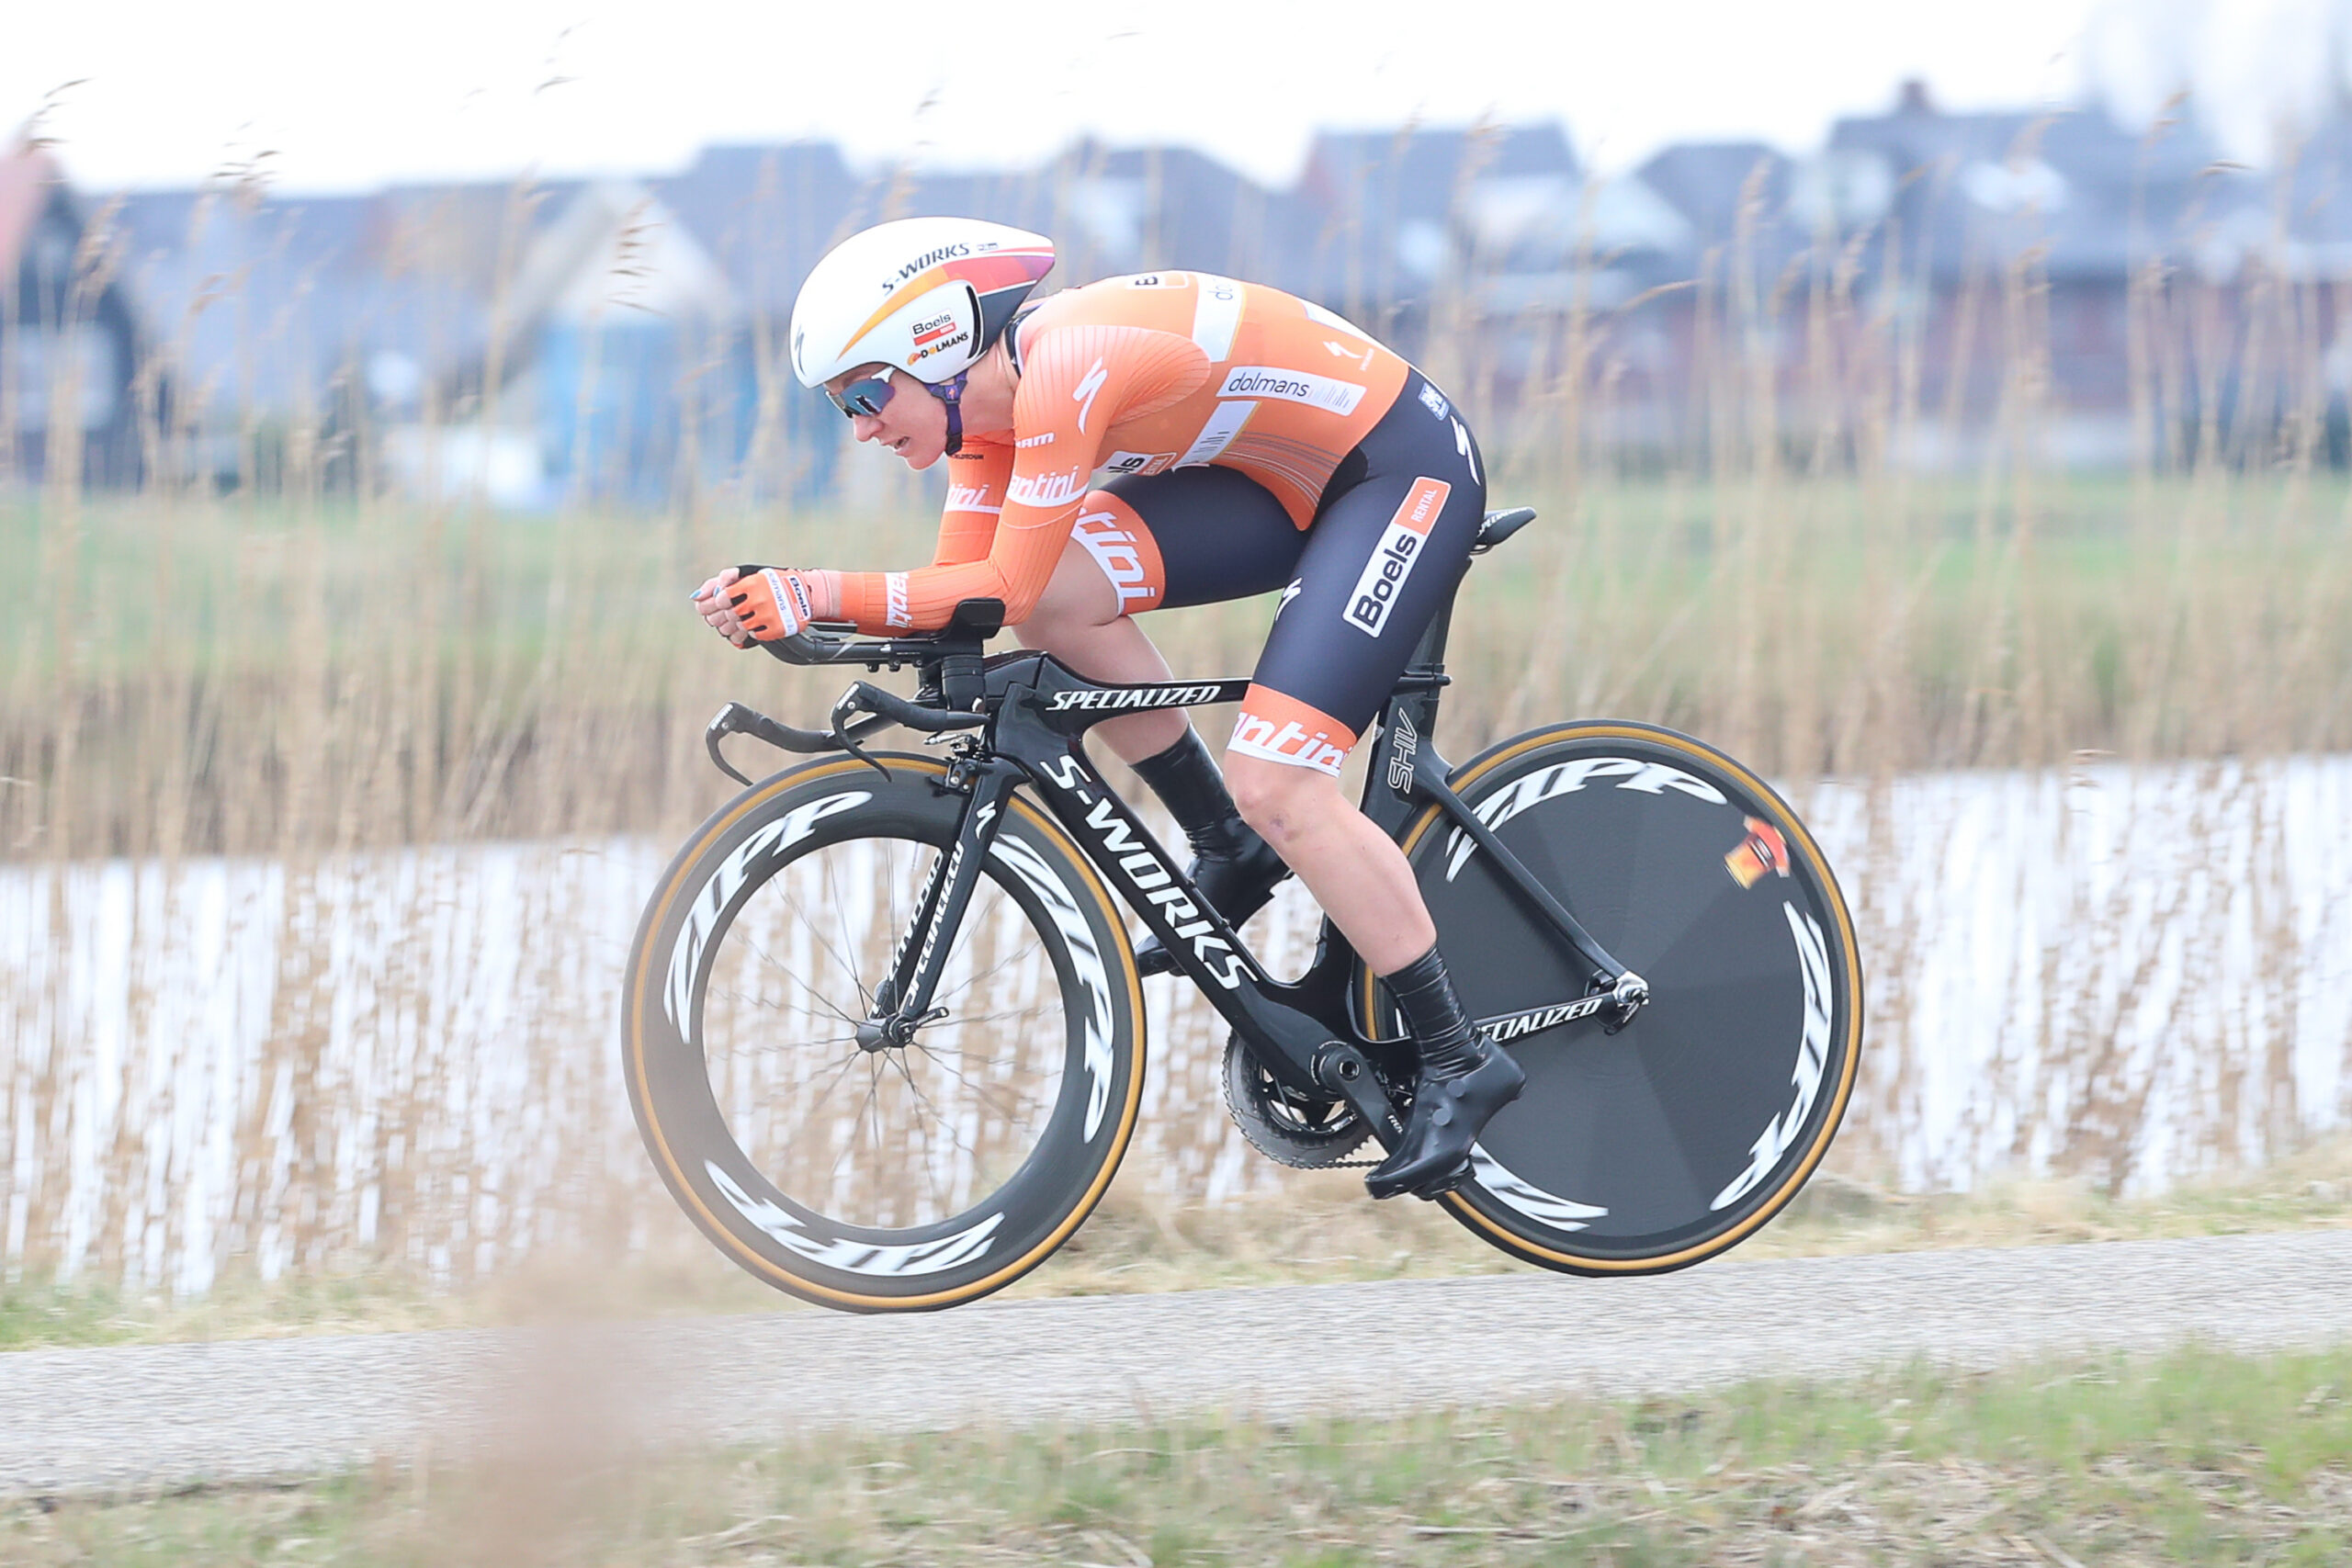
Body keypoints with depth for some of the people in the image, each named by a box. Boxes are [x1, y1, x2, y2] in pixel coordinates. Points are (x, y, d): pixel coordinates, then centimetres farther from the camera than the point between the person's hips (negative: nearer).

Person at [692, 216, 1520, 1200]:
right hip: (1287, 482, 9)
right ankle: (1229, 852, 7)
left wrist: (819, 593, -29)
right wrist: (779, 600, -15)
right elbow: (961, 588, -3)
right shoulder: (988, 398, 0)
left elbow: (1007, 591, -28)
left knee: (1275, 786, -18)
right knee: (1062, 598, -10)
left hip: (1406, 471, -9)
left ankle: (1460, 1064, -7)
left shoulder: (1064, 370, -27)